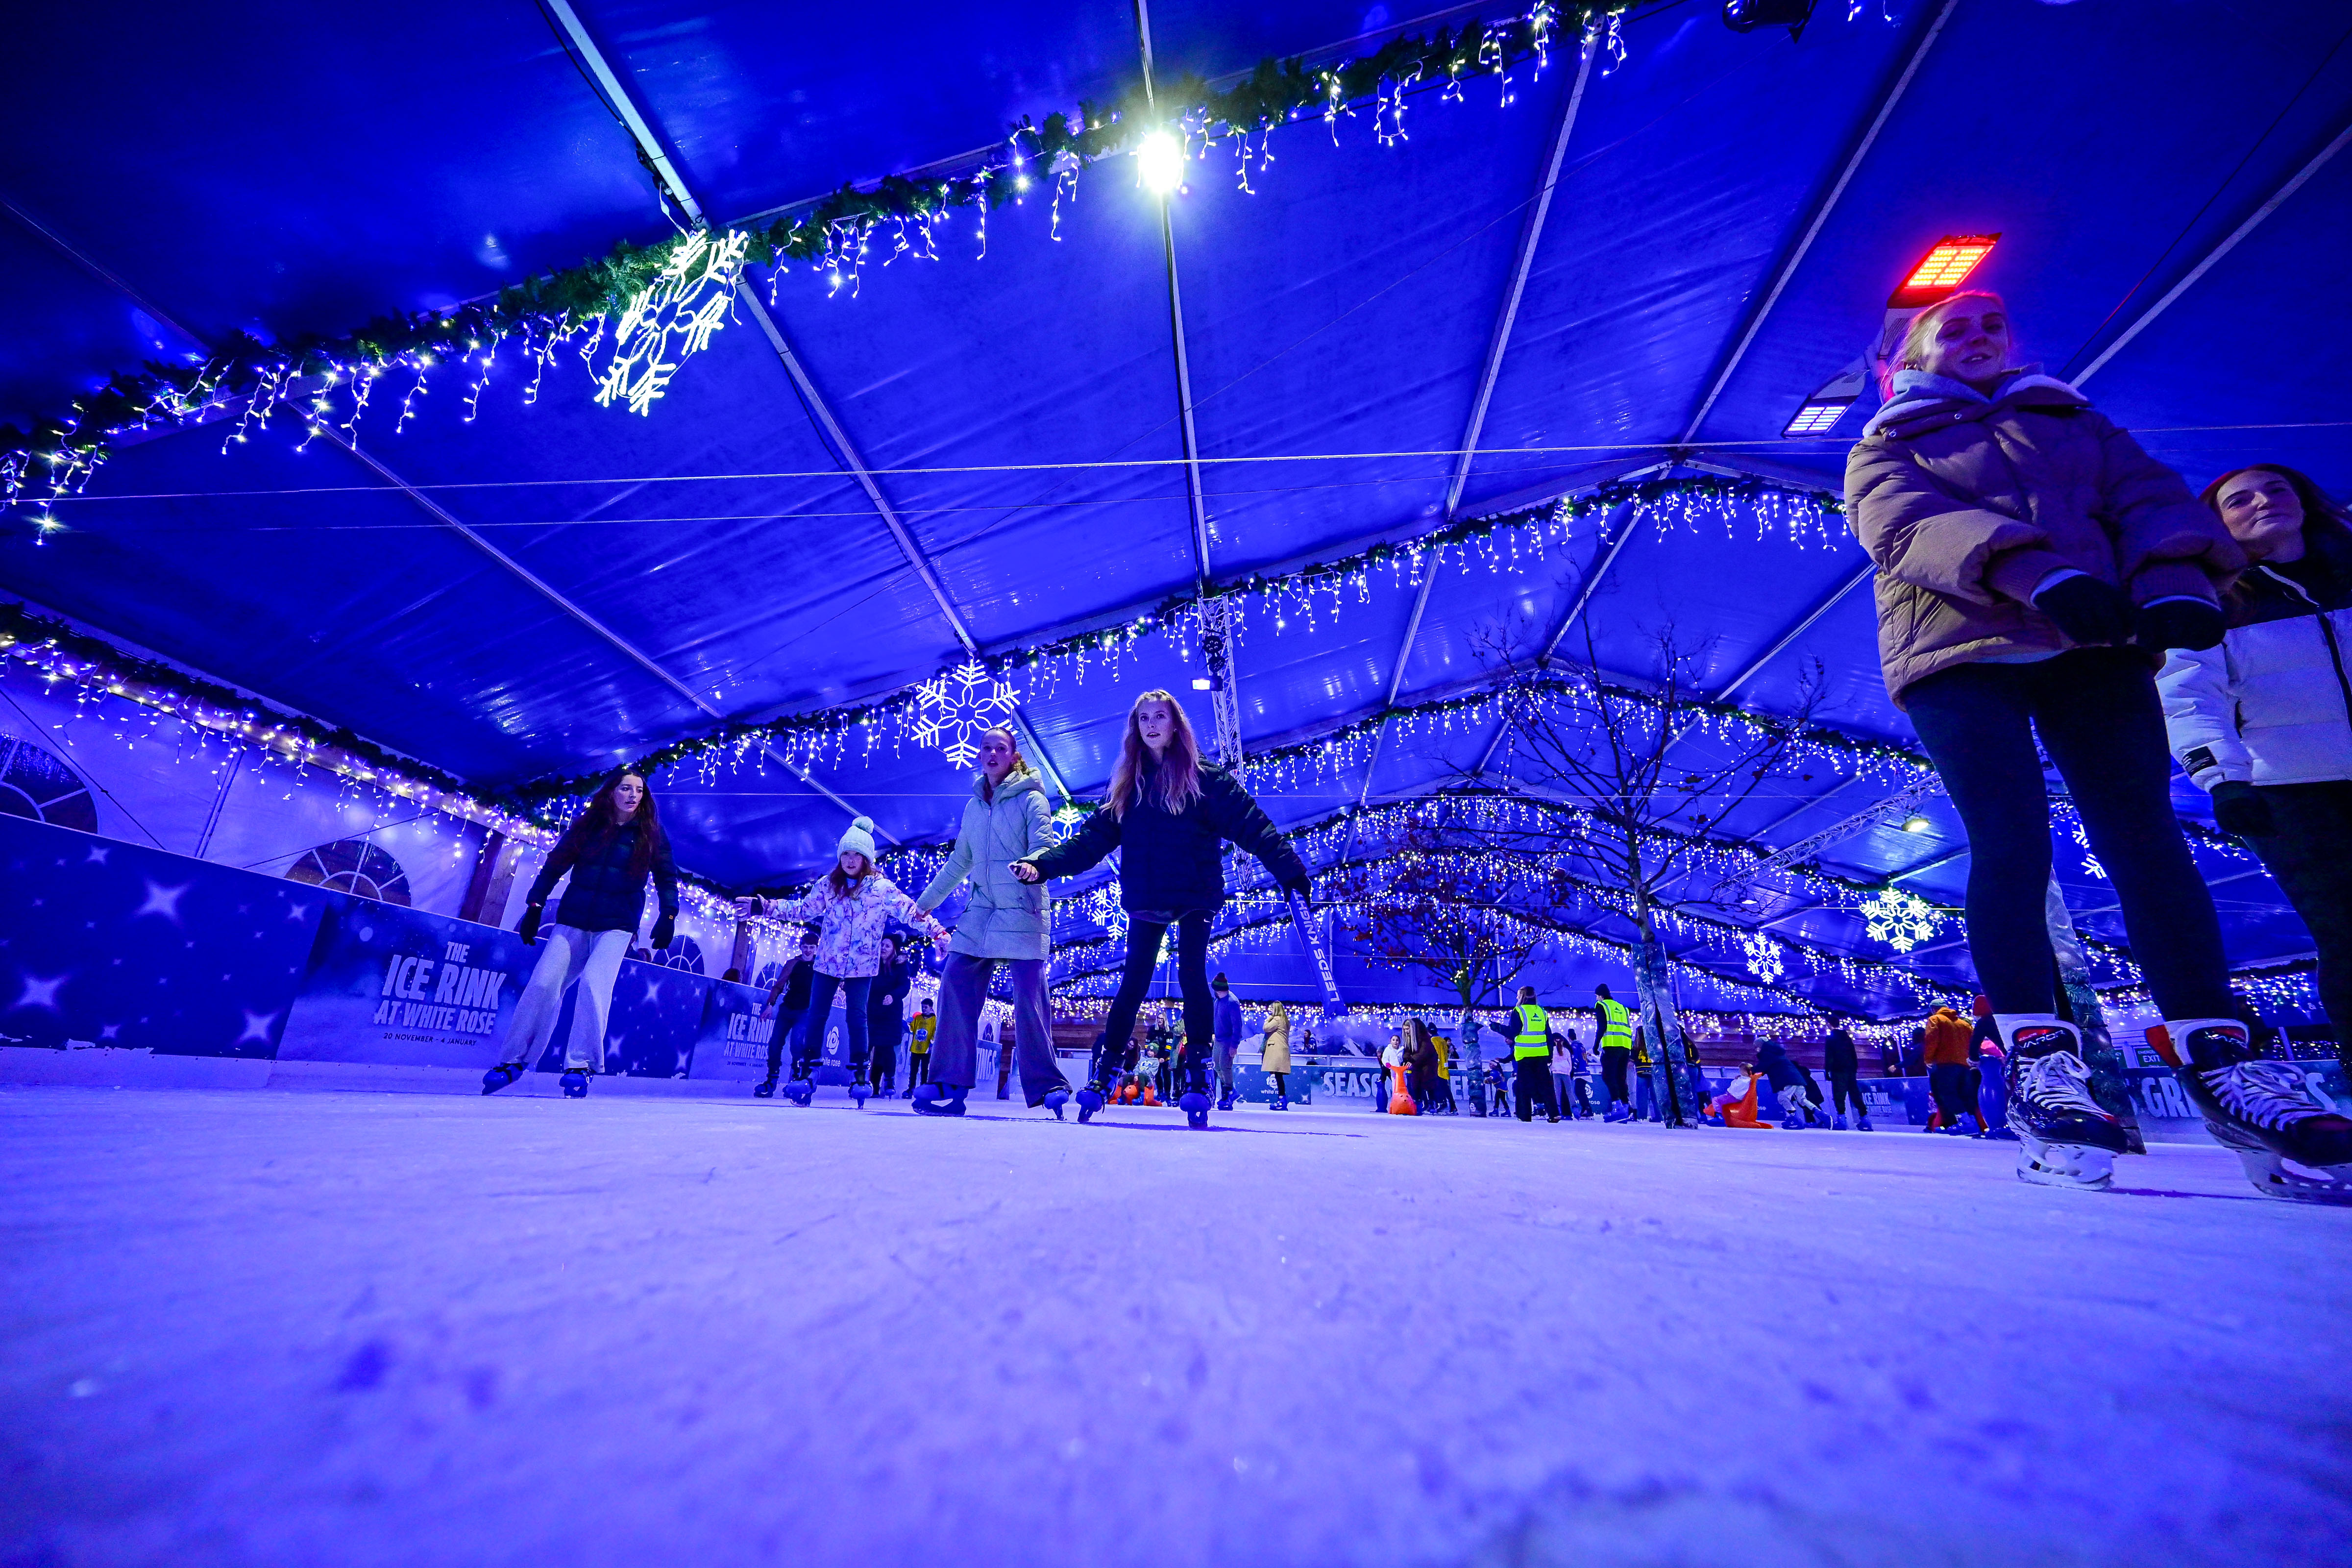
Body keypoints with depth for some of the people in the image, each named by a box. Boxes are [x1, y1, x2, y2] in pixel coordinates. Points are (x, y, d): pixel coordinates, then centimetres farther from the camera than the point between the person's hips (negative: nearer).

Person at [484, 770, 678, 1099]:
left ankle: (580, 1065, -11)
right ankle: (514, 1060, 11)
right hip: (572, 920, 2)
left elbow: (666, 878, 4)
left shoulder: (651, 835, 1)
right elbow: (554, 865, 9)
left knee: (594, 983, -19)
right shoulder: (587, 825, 5)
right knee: (544, 983, -6)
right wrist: (534, 906, 4)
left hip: (617, 926, -2)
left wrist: (668, 915, -7)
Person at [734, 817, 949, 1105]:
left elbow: (911, 911, -11)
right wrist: (762, 907, 7)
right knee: (816, 1015, 2)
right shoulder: (828, 885, 2)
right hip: (827, 963, 3)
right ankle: (808, 1072, 12)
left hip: (862, 966, -3)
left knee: (856, 1018, -5)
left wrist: (939, 933, -21)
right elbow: (802, 909, 11)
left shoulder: (882, 888, -8)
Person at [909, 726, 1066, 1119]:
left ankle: (1047, 1086, 2)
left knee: (1029, 998, -8)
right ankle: (949, 1085, 3)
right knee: (955, 986, -4)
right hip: (980, 911, 6)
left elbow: (1046, 846, -14)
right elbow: (959, 862, 26)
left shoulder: (1031, 799, -1)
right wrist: (926, 901, 33)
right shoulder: (974, 806, 17)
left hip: (1023, 912, -5)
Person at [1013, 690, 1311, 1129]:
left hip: (1195, 896, -3)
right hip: (1146, 902, 4)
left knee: (1192, 975, -8)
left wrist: (1289, 869, -19)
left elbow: (1251, 825, -8)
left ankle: (1198, 1074, 3)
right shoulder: (1129, 784, 12)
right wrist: (1044, 864, -5)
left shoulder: (1205, 777, 0)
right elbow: (1095, 836, 6)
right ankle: (1105, 1074, 9)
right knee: (1133, 983, 4)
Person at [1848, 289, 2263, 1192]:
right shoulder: (1888, 447, 17)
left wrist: (2177, 579, -10)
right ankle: (2038, 1057, -12)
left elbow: (2151, 496, 13)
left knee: (2145, 838, -8)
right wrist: (2036, 571, -23)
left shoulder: (2077, 424, 29)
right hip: (1960, 656, -3)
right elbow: (1906, 522, -5)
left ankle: (2218, 1051, -3)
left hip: (2095, 650, 3)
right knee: (2011, 844, -15)